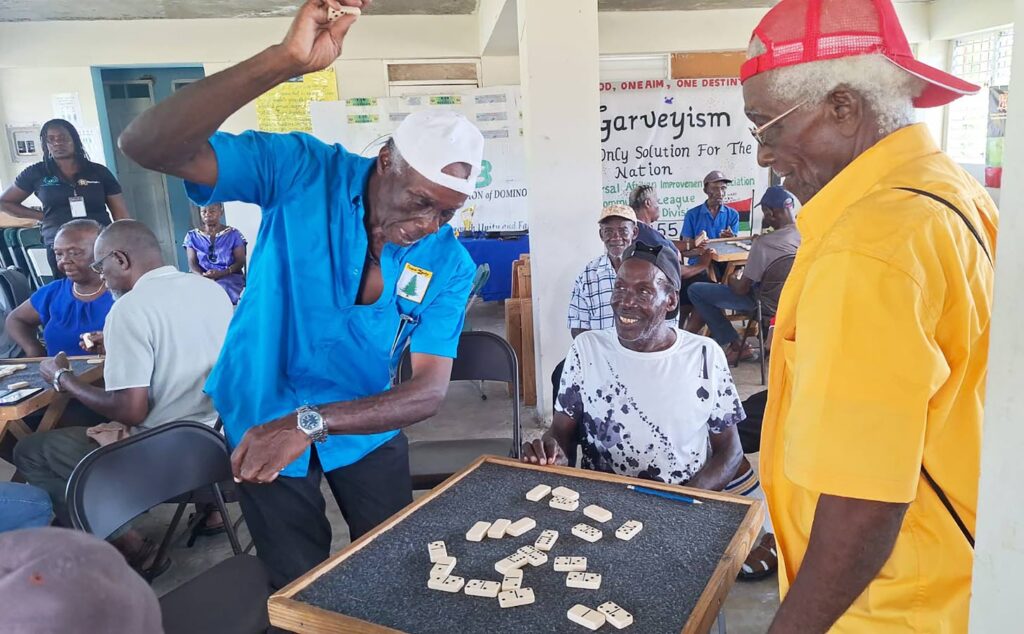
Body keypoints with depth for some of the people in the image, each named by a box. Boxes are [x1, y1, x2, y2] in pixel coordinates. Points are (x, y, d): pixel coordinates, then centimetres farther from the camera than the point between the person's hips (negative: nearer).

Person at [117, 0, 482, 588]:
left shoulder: (450, 265, -17)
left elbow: (430, 391, -23)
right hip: (264, 416, -1)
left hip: (366, 425, 2)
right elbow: (148, 145, -31)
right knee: (301, 585, 14)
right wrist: (283, 60, -44)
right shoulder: (303, 171, -22)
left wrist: (314, 421, -39)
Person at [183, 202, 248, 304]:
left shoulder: (233, 234, 7)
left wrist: (221, 273, -18)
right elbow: (192, 263, 5)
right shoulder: (192, 236, 13)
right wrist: (203, 276, -18)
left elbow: (240, 262, 1)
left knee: (222, 288, -37)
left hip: (229, 277, -1)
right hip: (201, 278, 2)